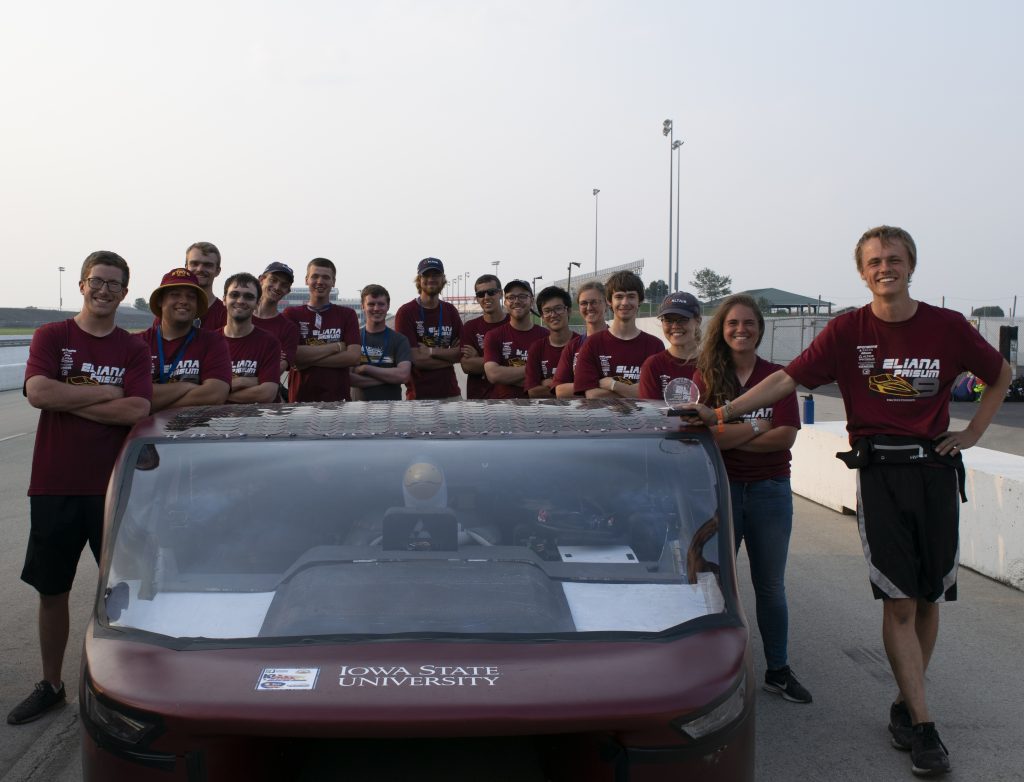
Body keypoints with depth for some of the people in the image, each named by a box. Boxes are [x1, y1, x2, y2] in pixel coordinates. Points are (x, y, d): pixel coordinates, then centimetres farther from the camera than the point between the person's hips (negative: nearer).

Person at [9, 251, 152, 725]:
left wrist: (68, 400, -13)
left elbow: (137, 409, -13)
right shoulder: (51, 336, 2)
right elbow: (37, 392, -15)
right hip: (53, 487, 1)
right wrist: (106, 392, -13)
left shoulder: (133, 350, 3)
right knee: (51, 593, 13)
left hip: (113, 486, -1)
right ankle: (51, 686, 29)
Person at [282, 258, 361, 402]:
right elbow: (291, 354, -8)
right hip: (300, 398, 0)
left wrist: (308, 360, -9)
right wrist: (337, 346, -7)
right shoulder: (291, 314, 6)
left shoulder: (347, 314, 7)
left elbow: (353, 356, -4)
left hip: (338, 398, 1)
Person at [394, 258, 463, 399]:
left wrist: (432, 351, -9)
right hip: (419, 395, -4)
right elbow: (416, 359, -11)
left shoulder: (450, 311, 11)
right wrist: (447, 354, -2)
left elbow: (461, 353, 4)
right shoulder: (406, 312, -4)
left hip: (451, 393, 4)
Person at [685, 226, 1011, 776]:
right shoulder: (846, 331, -1)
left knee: (928, 598, 8)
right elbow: (785, 379, -8)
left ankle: (906, 703, 26)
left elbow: (1001, 374, 18)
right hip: (878, 472, -2)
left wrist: (971, 433, 7)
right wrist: (722, 413, -17)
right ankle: (921, 725, 5)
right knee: (899, 603, -4)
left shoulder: (947, 328, 2)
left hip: (935, 468, 2)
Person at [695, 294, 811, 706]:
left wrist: (730, 436, -14)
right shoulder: (706, 377, 0)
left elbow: (786, 436, -10)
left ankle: (778, 671, 24)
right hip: (719, 488, -1)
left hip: (770, 490, 1)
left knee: (770, 585, 11)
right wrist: (756, 428, -14)